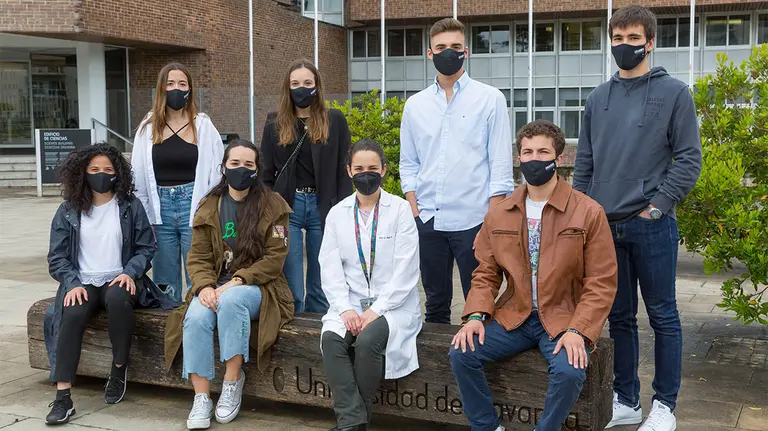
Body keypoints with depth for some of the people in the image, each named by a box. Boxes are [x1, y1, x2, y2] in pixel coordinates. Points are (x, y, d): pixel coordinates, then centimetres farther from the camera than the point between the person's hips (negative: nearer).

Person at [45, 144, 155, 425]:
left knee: (118, 299, -37)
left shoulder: (130, 206, 5)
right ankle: (62, 397, -31)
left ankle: (119, 369, -14)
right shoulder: (68, 210, 7)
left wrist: (130, 272, -14)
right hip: (83, 282, 1)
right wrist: (73, 283, -13)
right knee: (72, 314, -32)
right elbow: (57, 256, 4)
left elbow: (145, 247, 5)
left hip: (119, 280, -1)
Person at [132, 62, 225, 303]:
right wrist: (144, 219, 4)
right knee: (165, 282, 9)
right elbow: (139, 178, 8)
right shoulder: (148, 128, 7)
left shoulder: (203, 125, 2)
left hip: (193, 205, -2)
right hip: (160, 208, 2)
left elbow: (218, 171, 1)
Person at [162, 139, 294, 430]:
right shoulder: (209, 206, 10)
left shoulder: (272, 205, -1)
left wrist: (237, 281, -18)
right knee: (195, 317, -29)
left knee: (230, 300, -36)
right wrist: (205, 286, -16)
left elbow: (274, 258, -7)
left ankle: (233, 381, -22)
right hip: (215, 285, 3)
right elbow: (197, 257, 5)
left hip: (256, 287, -3)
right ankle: (202, 399, -23)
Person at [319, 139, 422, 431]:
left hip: (393, 303, -3)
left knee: (368, 340, -31)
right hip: (351, 302, 3)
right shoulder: (337, 213, 9)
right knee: (331, 339, -26)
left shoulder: (400, 209, -2)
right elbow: (330, 267, 1)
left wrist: (376, 310, -17)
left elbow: (405, 271, -9)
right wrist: (345, 309, -14)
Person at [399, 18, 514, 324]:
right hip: (427, 220, 3)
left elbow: (501, 165, -3)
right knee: (435, 305, 13)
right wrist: (414, 213, 1)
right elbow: (408, 164, 13)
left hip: (473, 220, -3)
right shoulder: (415, 105, 10)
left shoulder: (490, 99, 0)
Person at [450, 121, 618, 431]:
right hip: (513, 316, 4)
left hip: (563, 320, -3)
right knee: (461, 353, -17)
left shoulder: (589, 213, -6)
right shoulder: (498, 214, 6)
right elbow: (486, 273, 9)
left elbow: (602, 283, -7)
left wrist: (577, 330, -19)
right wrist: (476, 315, -8)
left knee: (570, 372, -31)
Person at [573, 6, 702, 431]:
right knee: (619, 317, 12)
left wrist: (656, 205, -11)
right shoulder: (598, 98, 12)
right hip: (605, 225, 4)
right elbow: (584, 162, 14)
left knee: (662, 316, 5)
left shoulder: (673, 92, 0)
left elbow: (689, 158, -4)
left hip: (651, 225, -4)